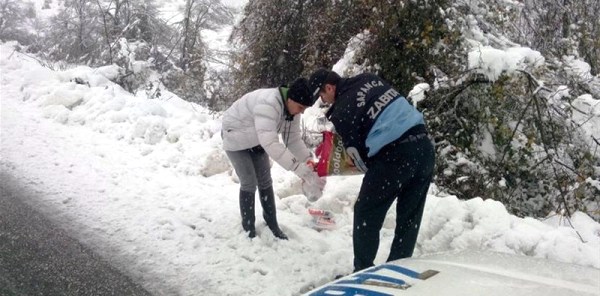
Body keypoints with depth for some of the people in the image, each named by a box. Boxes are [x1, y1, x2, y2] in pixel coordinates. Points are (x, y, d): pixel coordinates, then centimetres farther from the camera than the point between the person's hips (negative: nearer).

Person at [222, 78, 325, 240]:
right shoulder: (268, 104, -44)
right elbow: (270, 143, -55)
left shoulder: (292, 108, -15)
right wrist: (302, 171, -59)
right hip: (236, 138, -7)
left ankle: (272, 224, 22)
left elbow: (294, 139, -14)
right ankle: (248, 228, 10)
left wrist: (309, 162, -31)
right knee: (249, 183, -8)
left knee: (265, 181, 9)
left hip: (256, 140, 7)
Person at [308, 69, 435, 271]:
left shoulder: (341, 111, -4)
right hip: (424, 146, 8)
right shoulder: (369, 79, 15)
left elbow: (357, 154, 0)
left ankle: (363, 272, 17)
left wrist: (371, 170, 19)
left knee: (366, 214, 10)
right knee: (410, 216, 15)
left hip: (395, 154, -8)